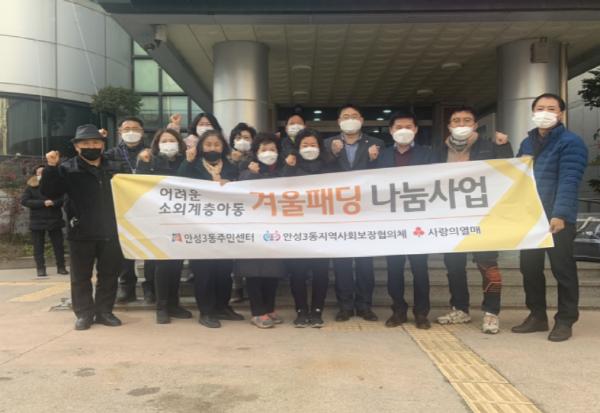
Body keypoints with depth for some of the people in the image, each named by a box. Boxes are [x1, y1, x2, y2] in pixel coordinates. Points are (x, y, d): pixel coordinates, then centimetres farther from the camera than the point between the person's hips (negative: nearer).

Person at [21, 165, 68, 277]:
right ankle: (41, 269, 7)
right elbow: (24, 201, -8)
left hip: (54, 220, 1)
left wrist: (53, 202, -23)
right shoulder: (31, 187, 4)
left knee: (58, 245, 3)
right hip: (37, 221, 0)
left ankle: (61, 267, 12)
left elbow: (63, 199, -1)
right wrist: (43, 203, -17)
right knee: (38, 246, 1)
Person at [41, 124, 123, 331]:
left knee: (109, 275, 8)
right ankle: (84, 313, 17)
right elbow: (49, 193, -7)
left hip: (109, 232, 3)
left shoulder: (112, 169, 9)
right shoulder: (68, 169, 0)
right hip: (81, 233, -2)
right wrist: (51, 168, -17)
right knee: (81, 276, 6)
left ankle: (104, 311, 20)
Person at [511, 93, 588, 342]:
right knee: (529, 268, 11)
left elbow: (568, 181, -19)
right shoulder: (527, 143, 14)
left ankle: (565, 321, 14)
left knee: (562, 269, 2)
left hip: (558, 219, -7)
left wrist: (560, 214, -29)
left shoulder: (570, 143, -9)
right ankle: (537, 316, 25)